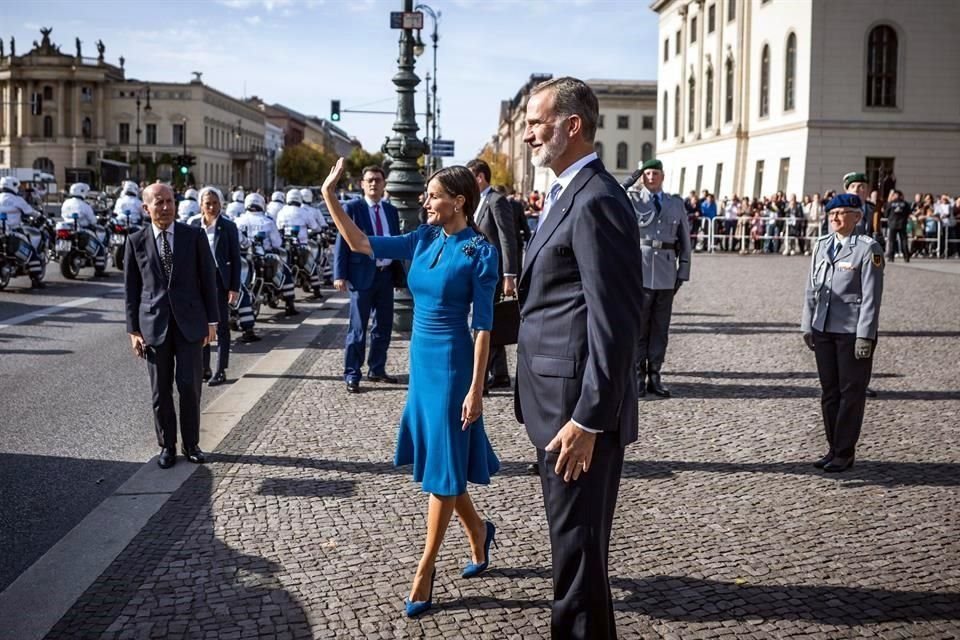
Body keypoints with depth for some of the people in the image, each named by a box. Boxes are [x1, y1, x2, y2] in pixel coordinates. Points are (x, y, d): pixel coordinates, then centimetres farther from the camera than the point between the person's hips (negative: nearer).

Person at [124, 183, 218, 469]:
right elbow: (131, 289, 5)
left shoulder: (194, 236, 1)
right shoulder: (136, 241, 3)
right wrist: (133, 330, 2)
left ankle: (192, 444, 15)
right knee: (161, 390, 7)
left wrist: (211, 320, 2)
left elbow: (208, 279, 4)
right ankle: (167, 446, 20)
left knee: (189, 386, -1)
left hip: (190, 322, -1)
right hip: (154, 324, 1)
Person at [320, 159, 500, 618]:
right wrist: (330, 196, -4)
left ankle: (425, 568, 14)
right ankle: (478, 533, 37)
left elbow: (483, 325, -14)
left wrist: (476, 389, -17)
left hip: (451, 365, -7)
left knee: (443, 466, 3)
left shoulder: (479, 252, -13)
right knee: (434, 461, 16)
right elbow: (361, 243, 5)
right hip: (421, 360, 7)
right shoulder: (425, 239, 4)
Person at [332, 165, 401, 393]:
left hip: (386, 274, 6)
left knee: (383, 326, 12)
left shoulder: (391, 210, 12)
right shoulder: (352, 208, -4)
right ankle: (352, 375, 5)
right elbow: (341, 243, -7)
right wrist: (340, 275, -13)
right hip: (362, 275, -5)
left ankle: (377, 370, 24)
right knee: (358, 328, -2)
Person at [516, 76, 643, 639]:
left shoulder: (596, 201, -17)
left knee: (579, 544, 2)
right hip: (558, 401, 10)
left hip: (580, 409, -10)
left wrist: (587, 421, -21)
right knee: (571, 537, 19)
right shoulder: (567, 196, 15)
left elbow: (614, 325, -21)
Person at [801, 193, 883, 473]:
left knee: (851, 392, 3)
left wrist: (865, 335, -15)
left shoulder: (868, 248, -8)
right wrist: (807, 326, 9)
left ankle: (845, 453, 11)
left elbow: (871, 295, -11)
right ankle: (833, 449, 22)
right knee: (829, 391, 11)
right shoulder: (822, 245, 10)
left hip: (852, 331, -6)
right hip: (823, 330, 6)